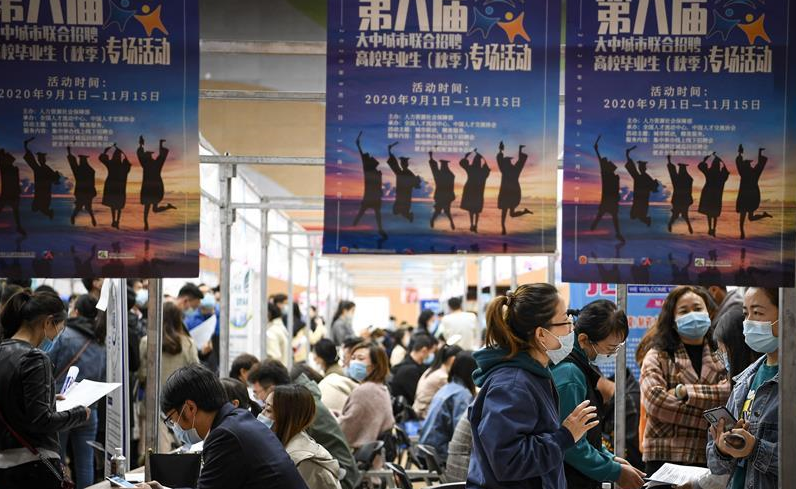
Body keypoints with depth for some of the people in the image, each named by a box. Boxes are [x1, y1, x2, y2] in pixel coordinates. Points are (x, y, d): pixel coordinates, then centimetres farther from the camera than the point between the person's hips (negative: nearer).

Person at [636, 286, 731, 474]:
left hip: (711, 457, 2)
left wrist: (685, 392, -11)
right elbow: (655, 401, -10)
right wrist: (709, 419, -11)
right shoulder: (658, 356, 6)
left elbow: (731, 393, -5)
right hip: (665, 457, -2)